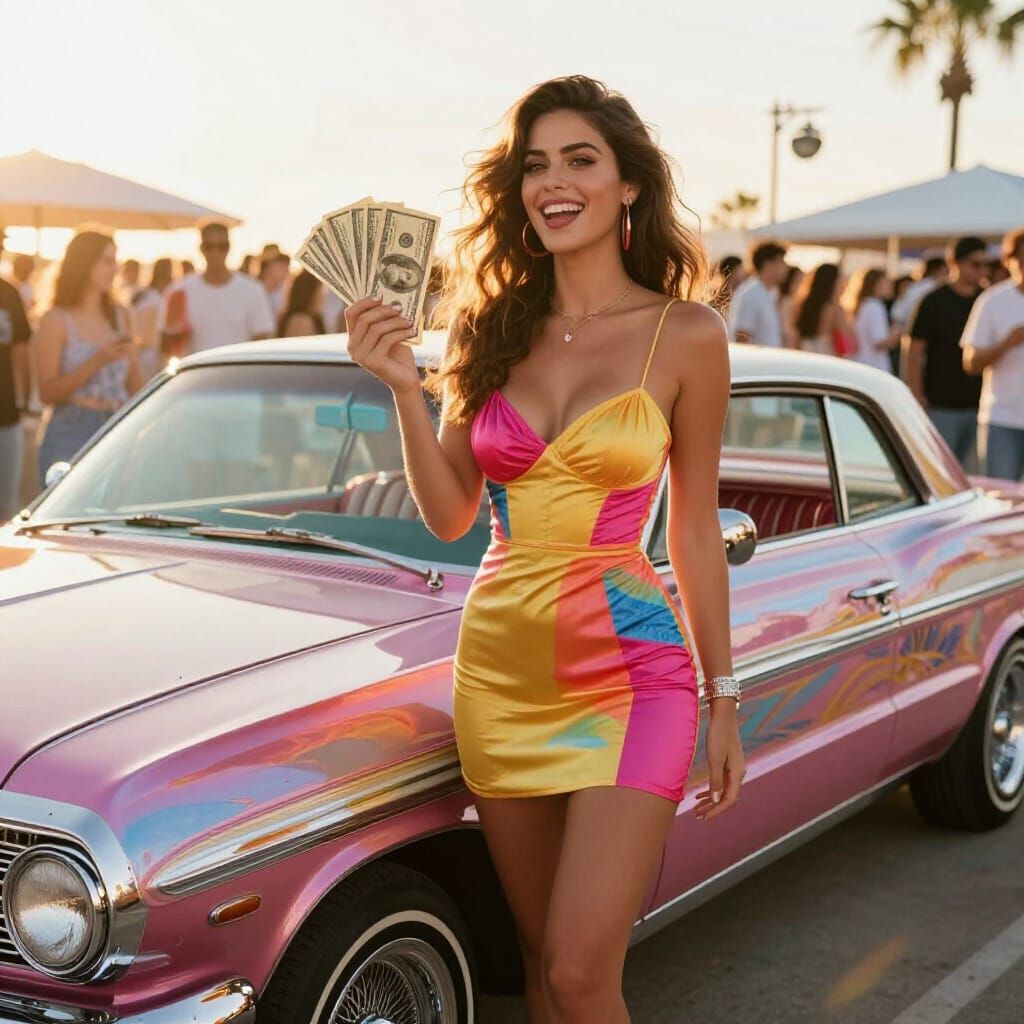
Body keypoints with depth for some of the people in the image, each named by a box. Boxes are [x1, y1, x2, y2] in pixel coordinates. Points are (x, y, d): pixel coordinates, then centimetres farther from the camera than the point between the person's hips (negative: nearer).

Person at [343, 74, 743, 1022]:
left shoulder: (686, 335, -4)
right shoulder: (489, 328, 6)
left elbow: (695, 530, 2)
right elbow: (449, 516, 5)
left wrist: (722, 700, 5)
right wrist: (404, 389, -9)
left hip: (629, 671, -4)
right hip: (501, 664, 4)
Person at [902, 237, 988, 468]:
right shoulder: (935, 302, -4)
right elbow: (913, 352, -6)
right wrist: (917, 399, -12)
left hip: (978, 404, 5)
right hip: (942, 407, -5)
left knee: (970, 473, 11)